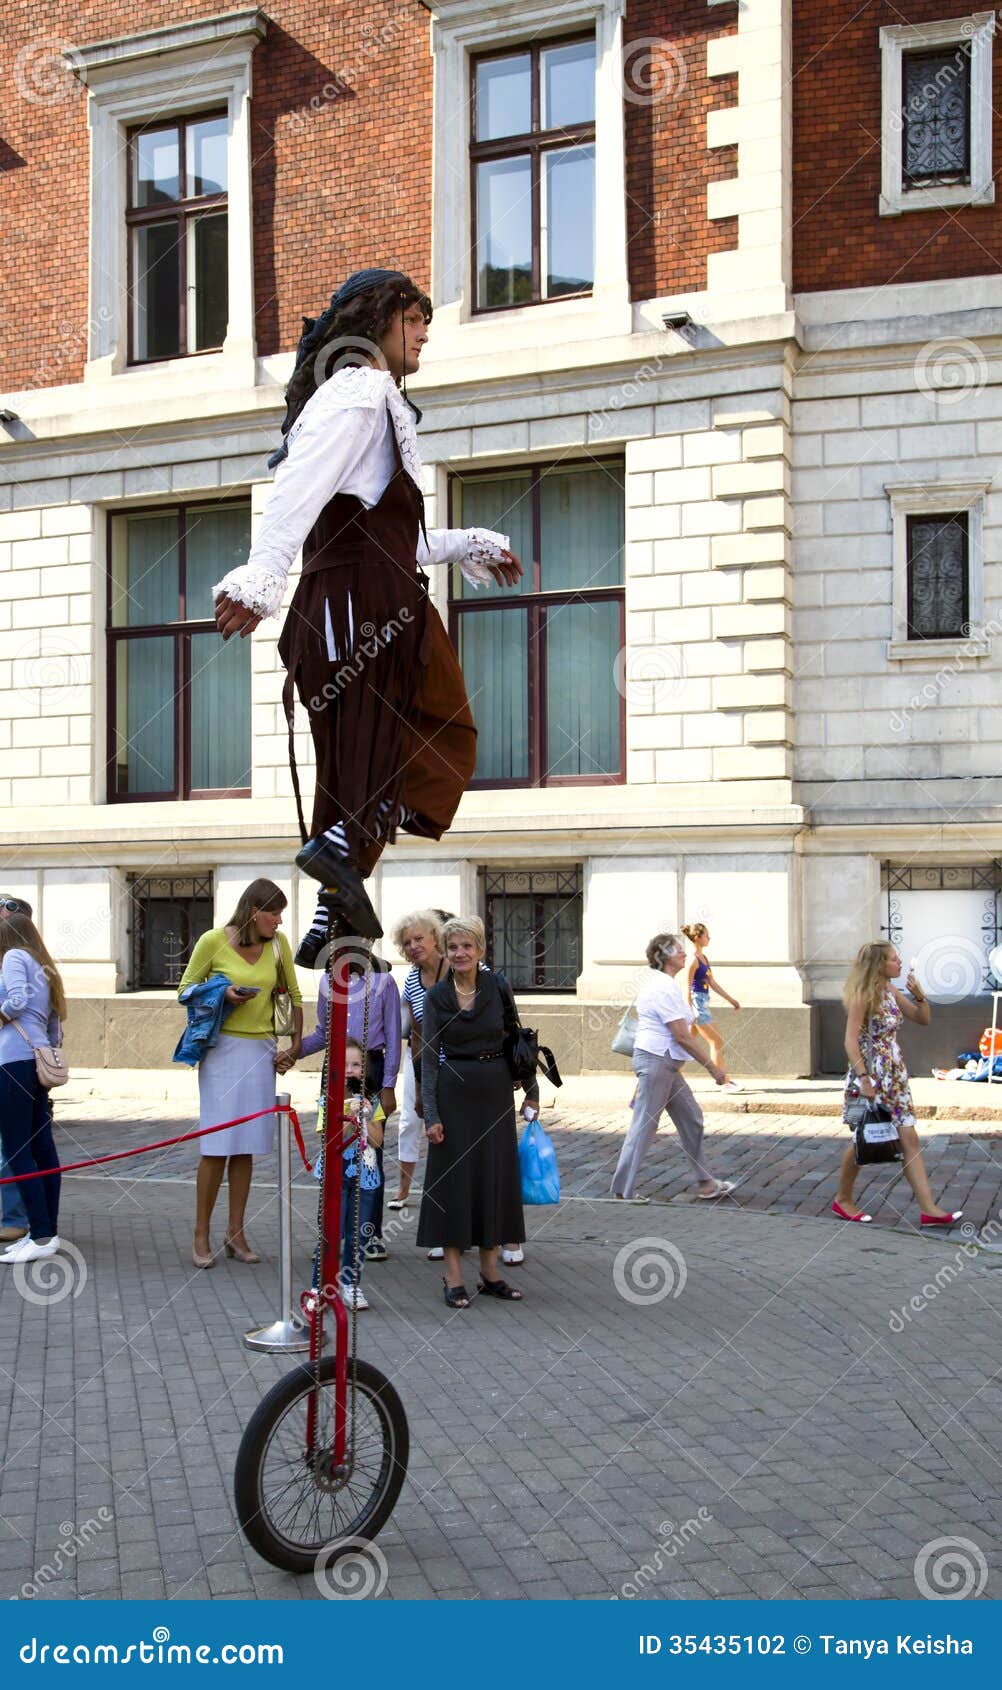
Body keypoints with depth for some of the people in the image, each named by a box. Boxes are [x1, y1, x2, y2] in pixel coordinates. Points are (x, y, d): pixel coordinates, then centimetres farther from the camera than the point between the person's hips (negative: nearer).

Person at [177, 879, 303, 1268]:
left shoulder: (277, 943, 5)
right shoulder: (213, 941, -7)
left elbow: (294, 994, 15)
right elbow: (185, 990, 2)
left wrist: (296, 1043, 10)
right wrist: (222, 995, -16)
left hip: (261, 1049, 4)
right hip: (223, 1048, -4)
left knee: (246, 1146, 6)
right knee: (217, 1145, -5)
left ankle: (236, 1232, 14)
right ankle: (200, 1235, 4)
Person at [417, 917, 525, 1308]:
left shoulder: (497, 987, 0)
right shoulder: (436, 997, -3)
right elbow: (428, 1058, -2)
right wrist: (431, 1114, -8)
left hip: (495, 1089, 2)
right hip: (454, 1090, -2)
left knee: (496, 1177, 6)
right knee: (453, 1178, 0)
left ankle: (490, 1273, 17)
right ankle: (454, 1278, 7)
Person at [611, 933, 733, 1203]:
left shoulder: (661, 983, 14)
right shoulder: (663, 987, -19)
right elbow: (682, 1036, -20)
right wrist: (712, 1068, -15)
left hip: (666, 1064, 11)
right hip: (656, 1062, -11)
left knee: (691, 1119, 13)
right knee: (644, 1127, -4)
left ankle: (705, 1183, 20)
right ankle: (623, 1190, 3)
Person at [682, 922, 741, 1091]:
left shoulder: (704, 958, 13)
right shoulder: (693, 960, -15)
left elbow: (712, 983, 19)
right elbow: (687, 988, -17)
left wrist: (730, 999, 20)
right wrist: (690, 1013, -19)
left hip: (704, 1003, 9)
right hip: (696, 1003, -9)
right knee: (717, 1042, -5)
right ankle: (725, 1082, -1)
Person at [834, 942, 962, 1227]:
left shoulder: (892, 992, 9)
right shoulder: (863, 996, -14)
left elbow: (923, 1019, 17)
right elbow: (851, 1040, -19)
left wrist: (920, 996, -2)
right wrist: (863, 1077, -26)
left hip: (895, 1075, 7)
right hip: (871, 1076, -7)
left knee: (909, 1140, 2)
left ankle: (928, 1209, 0)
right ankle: (843, 1200, 24)